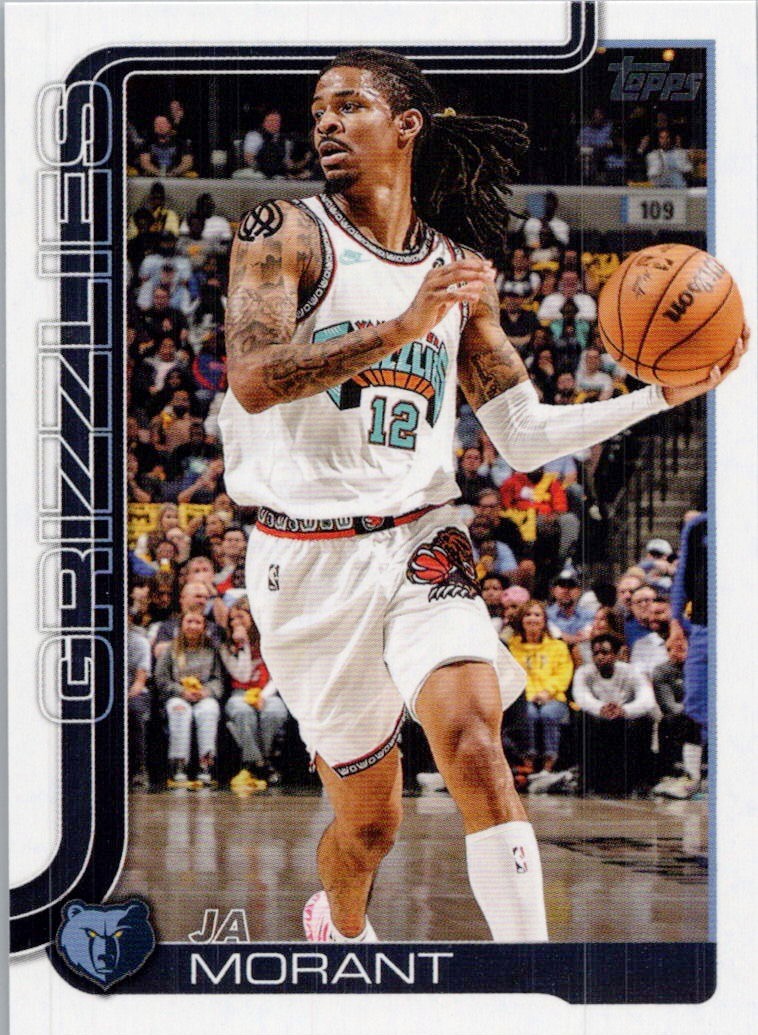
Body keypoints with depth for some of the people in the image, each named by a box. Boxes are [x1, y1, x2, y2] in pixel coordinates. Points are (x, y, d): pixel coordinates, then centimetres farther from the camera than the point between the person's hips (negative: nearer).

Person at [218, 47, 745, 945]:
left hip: (417, 542, 2)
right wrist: (405, 325, -27)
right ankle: (337, 924, 44)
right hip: (306, 559, -2)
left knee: (474, 744, -24)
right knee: (369, 818, 8)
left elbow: (524, 437, 13)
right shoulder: (284, 235, -3)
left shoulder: (462, 274, 10)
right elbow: (253, 380, -20)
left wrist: (666, 395, 4)